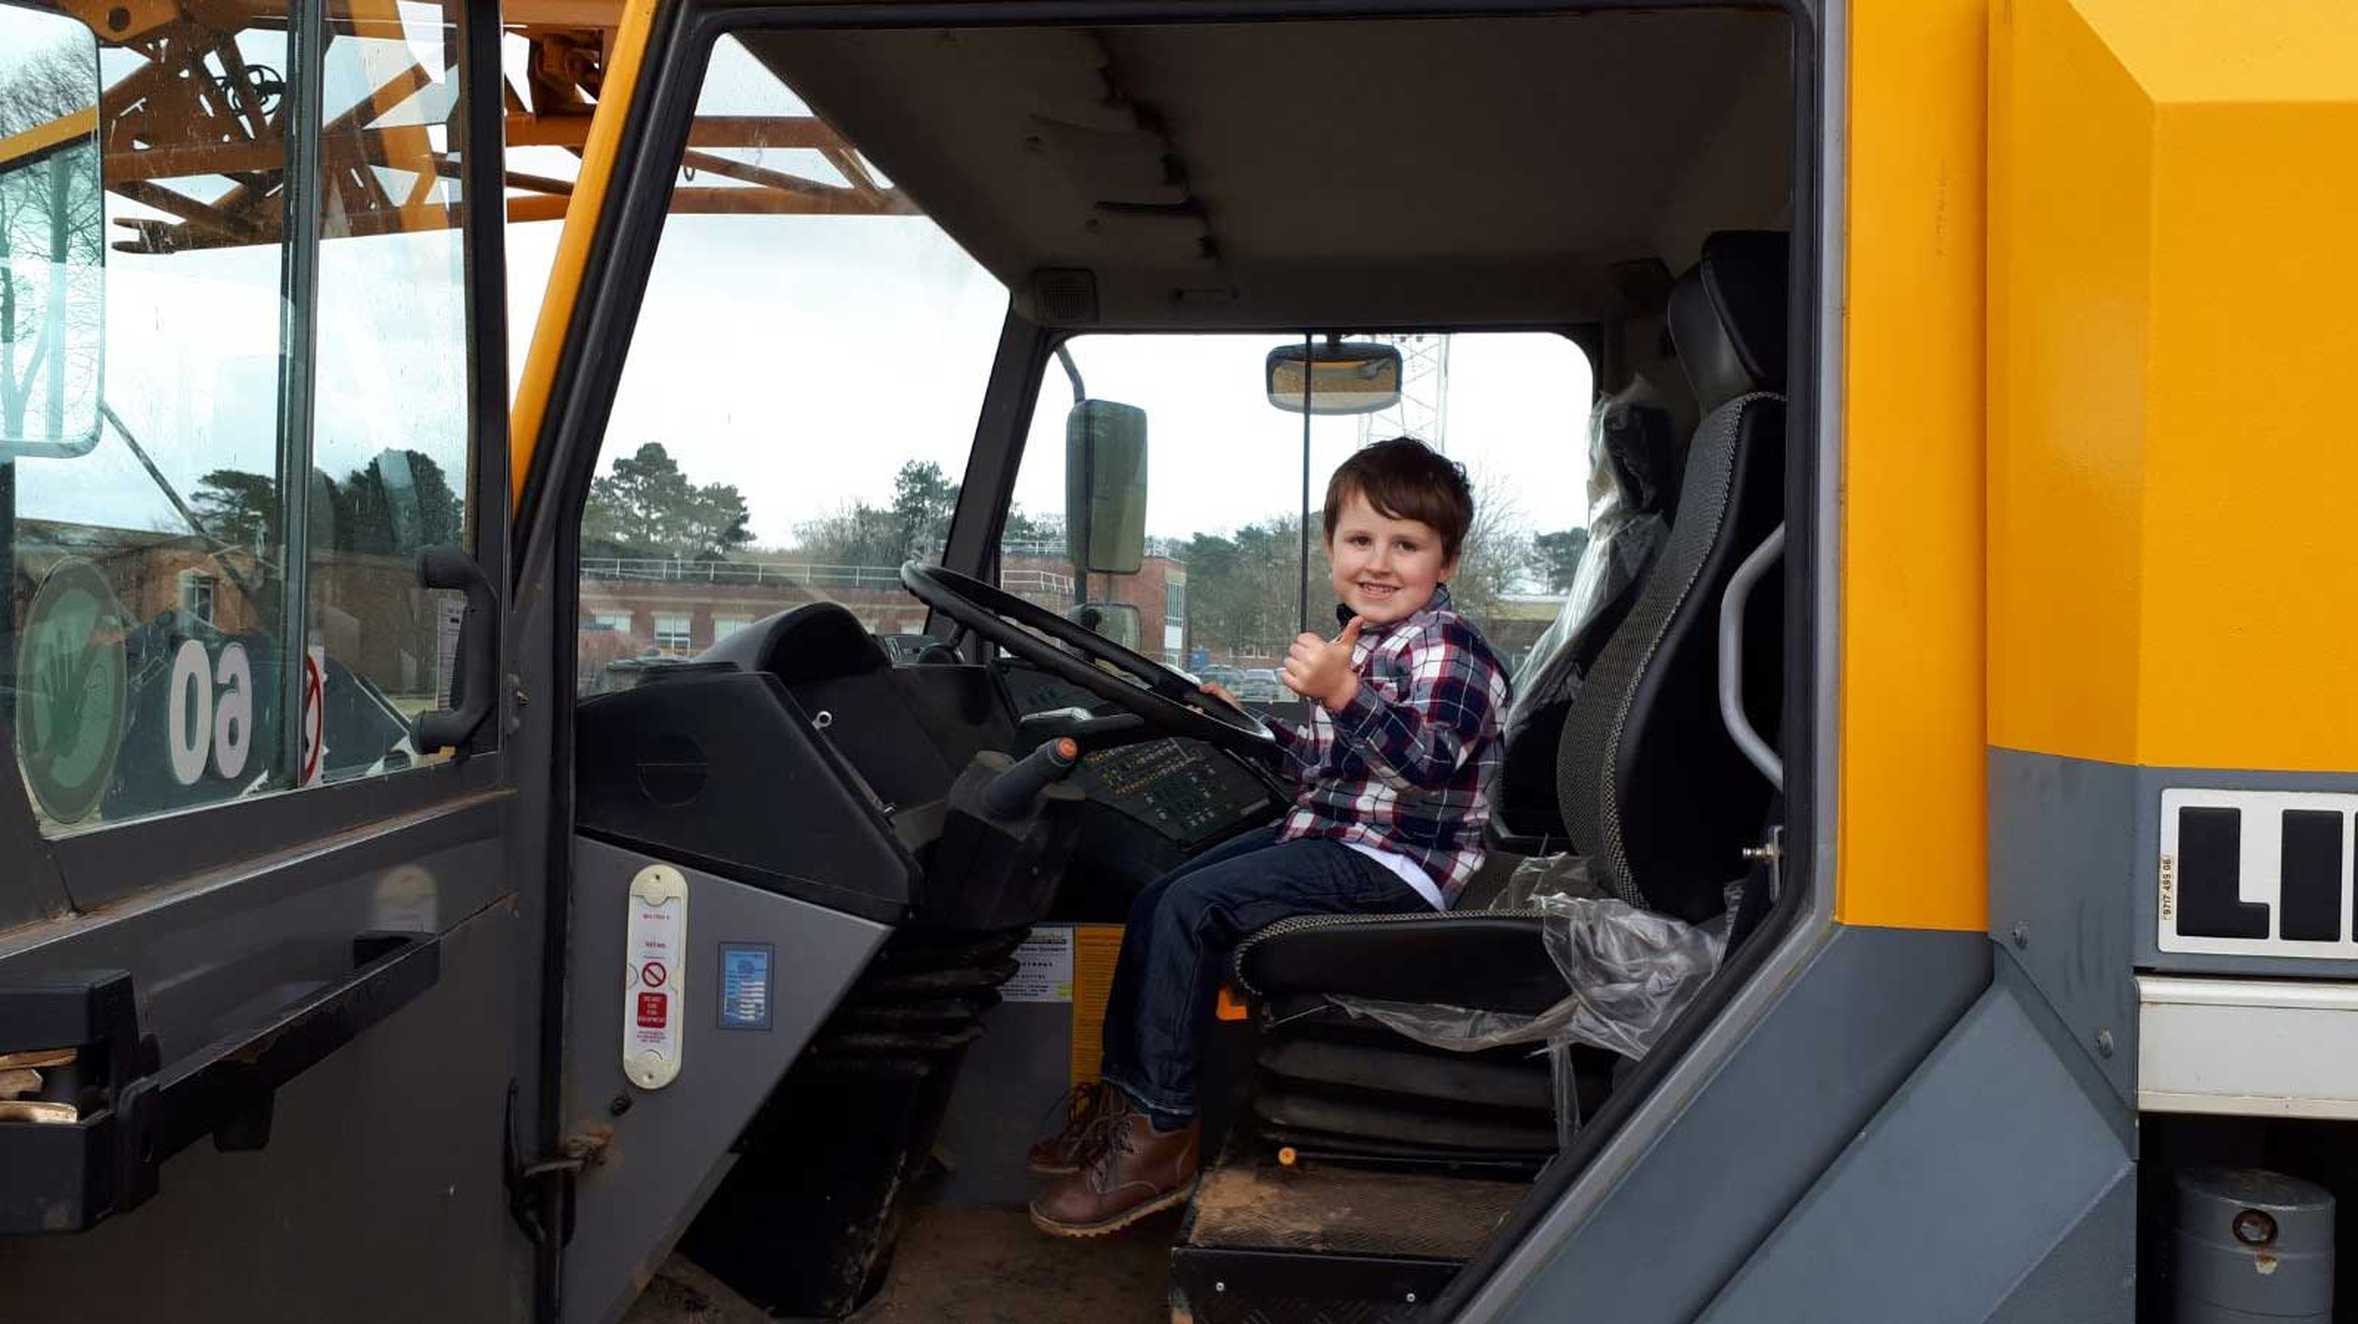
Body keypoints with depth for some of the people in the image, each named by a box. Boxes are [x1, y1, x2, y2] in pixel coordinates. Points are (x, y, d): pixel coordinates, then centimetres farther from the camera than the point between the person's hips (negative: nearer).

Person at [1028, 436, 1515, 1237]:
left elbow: (1432, 757, -30)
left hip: (1392, 864, -10)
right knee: (1156, 899, 6)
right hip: (1329, 837, 10)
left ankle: (1161, 1135, -13)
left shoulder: (1446, 647, -14)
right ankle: (1124, 1092, 14)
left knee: (1192, 908, -20)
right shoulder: (1358, 639, 15)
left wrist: (1343, 694, -41)